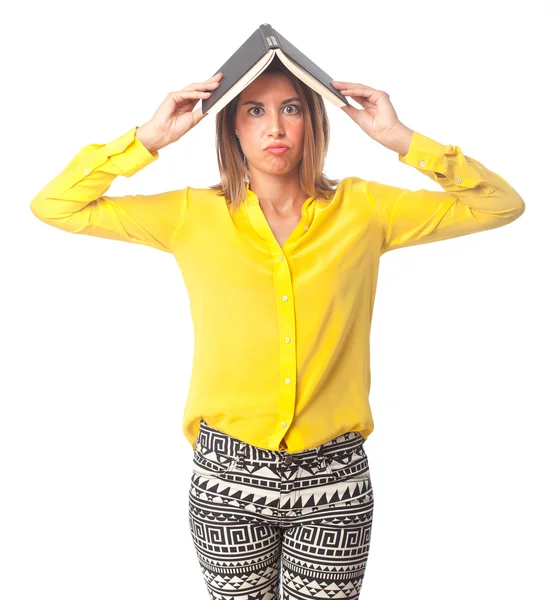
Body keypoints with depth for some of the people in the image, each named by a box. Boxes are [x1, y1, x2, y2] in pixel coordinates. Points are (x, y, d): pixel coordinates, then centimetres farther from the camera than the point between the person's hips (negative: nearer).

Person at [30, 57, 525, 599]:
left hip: (334, 479, 1)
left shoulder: (362, 208, 0)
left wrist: (402, 139, -8)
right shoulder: (194, 214, -1)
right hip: (229, 477, 0)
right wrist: (149, 137, -8)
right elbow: (53, 205, 0)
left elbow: (501, 205, 2)